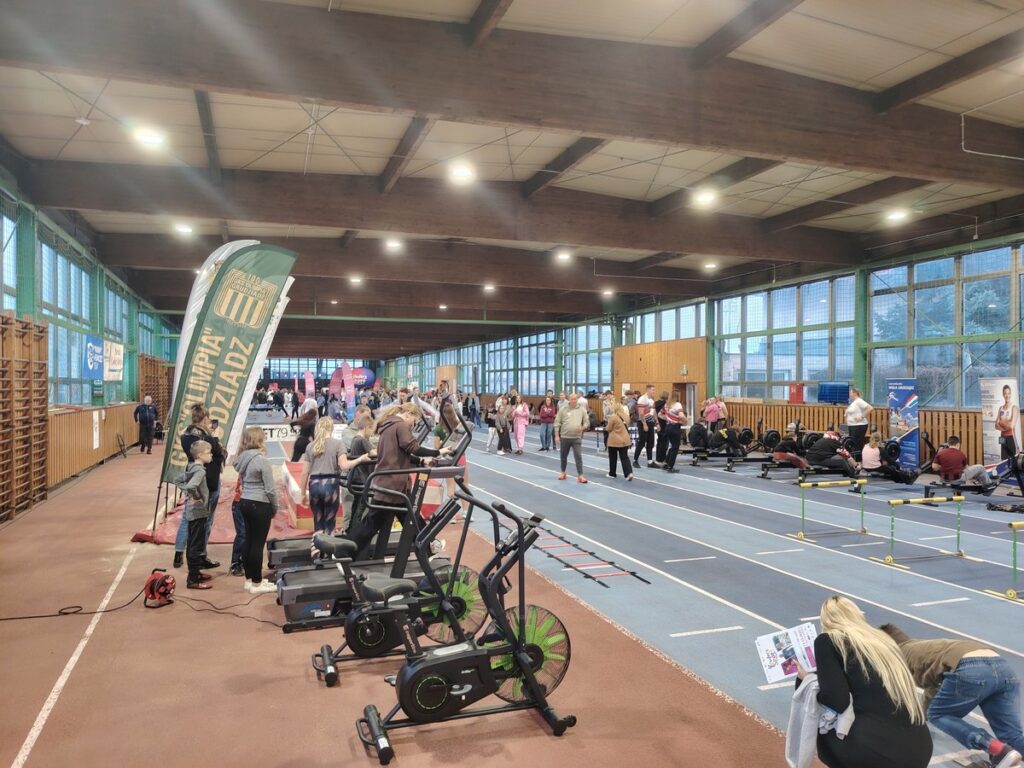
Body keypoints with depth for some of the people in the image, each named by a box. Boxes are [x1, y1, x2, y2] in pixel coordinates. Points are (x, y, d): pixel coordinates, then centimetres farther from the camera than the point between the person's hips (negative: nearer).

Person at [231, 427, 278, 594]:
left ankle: (249, 579, 23)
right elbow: (270, 489, -16)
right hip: (260, 505, -8)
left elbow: (243, 482, 12)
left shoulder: (242, 459, 6)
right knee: (258, 544, -1)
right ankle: (257, 583, 6)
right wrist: (275, 508, -1)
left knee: (248, 541, 14)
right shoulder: (262, 460, -17)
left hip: (244, 502, 8)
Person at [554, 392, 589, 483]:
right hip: (564, 437, 1)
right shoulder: (563, 410, -2)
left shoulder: (582, 410, 1)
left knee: (578, 456, -6)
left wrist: (582, 428, -15)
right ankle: (563, 473, 30)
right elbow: (557, 423, 0)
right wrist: (556, 436, -4)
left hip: (577, 438, -1)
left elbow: (587, 422, 5)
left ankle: (580, 476, -2)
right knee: (563, 456, 12)